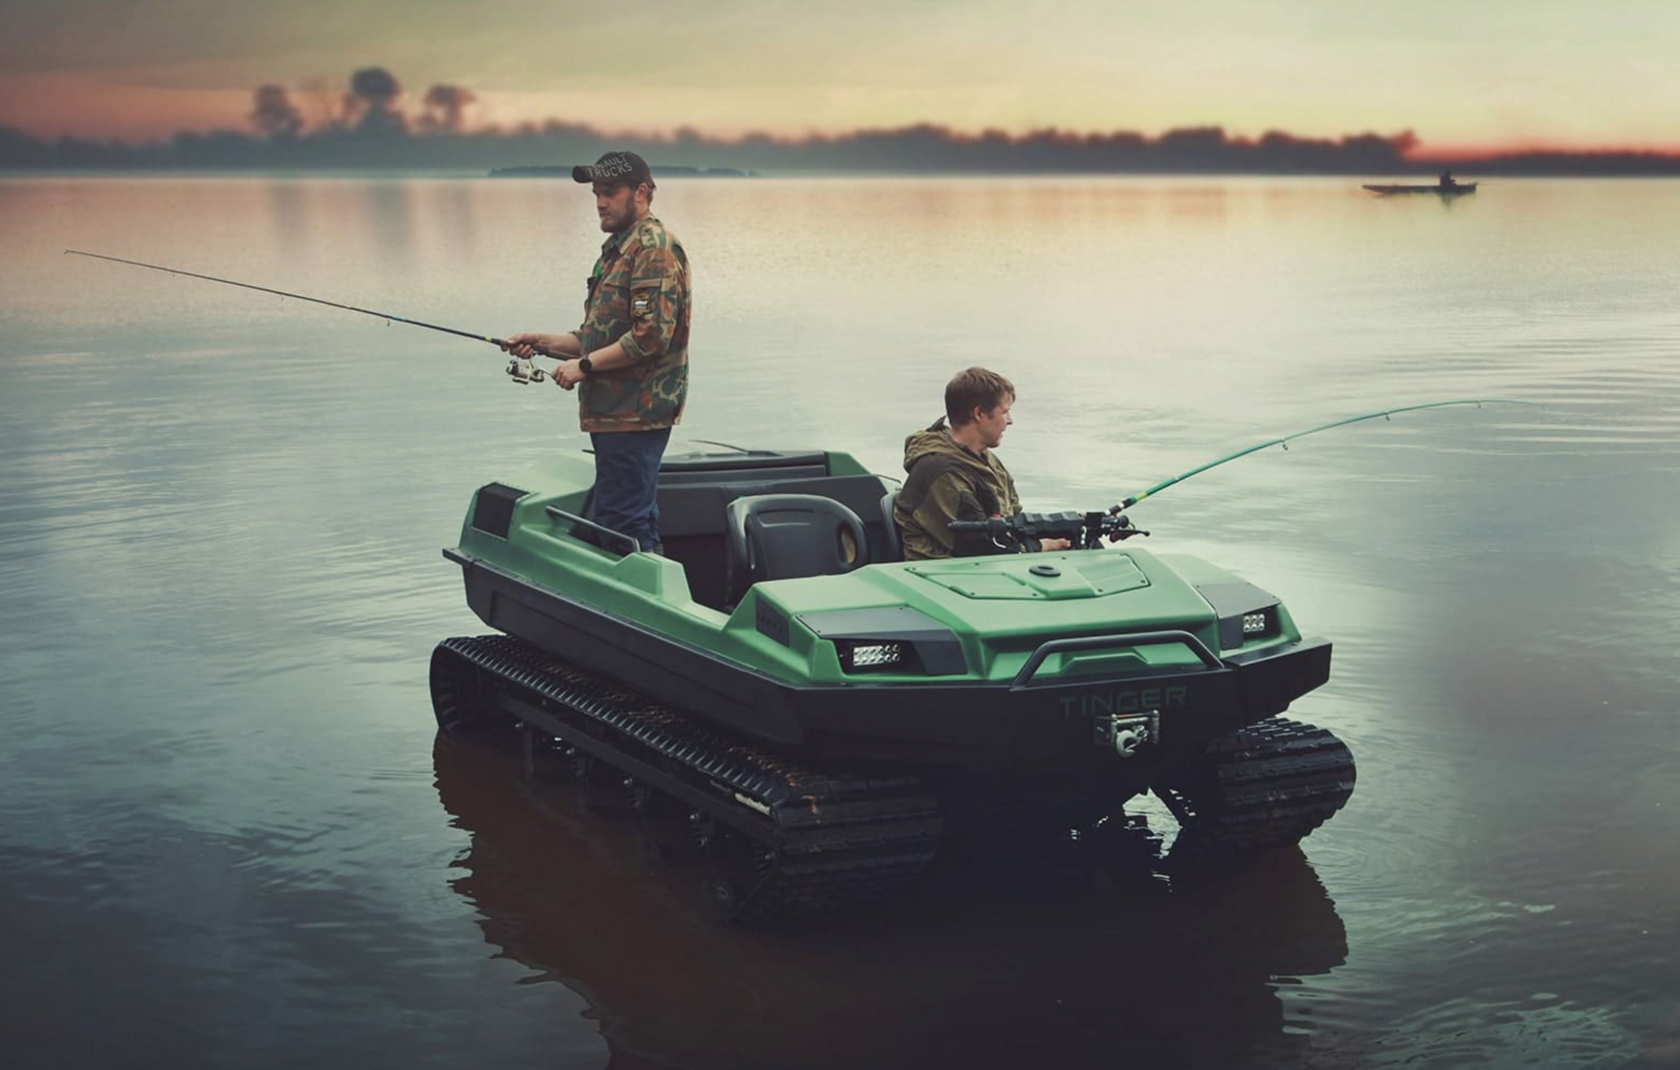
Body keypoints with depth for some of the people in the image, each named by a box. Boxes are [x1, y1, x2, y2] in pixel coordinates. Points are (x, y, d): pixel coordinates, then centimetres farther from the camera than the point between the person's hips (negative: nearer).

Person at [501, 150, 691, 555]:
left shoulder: (655, 249, -12)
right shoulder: (617, 248, 21)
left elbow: (651, 335, -22)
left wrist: (585, 365, -16)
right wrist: (543, 343, 12)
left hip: (635, 415, -11)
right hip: (616, 414, 11)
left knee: (617, 524, -12)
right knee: (637, 520, 14)